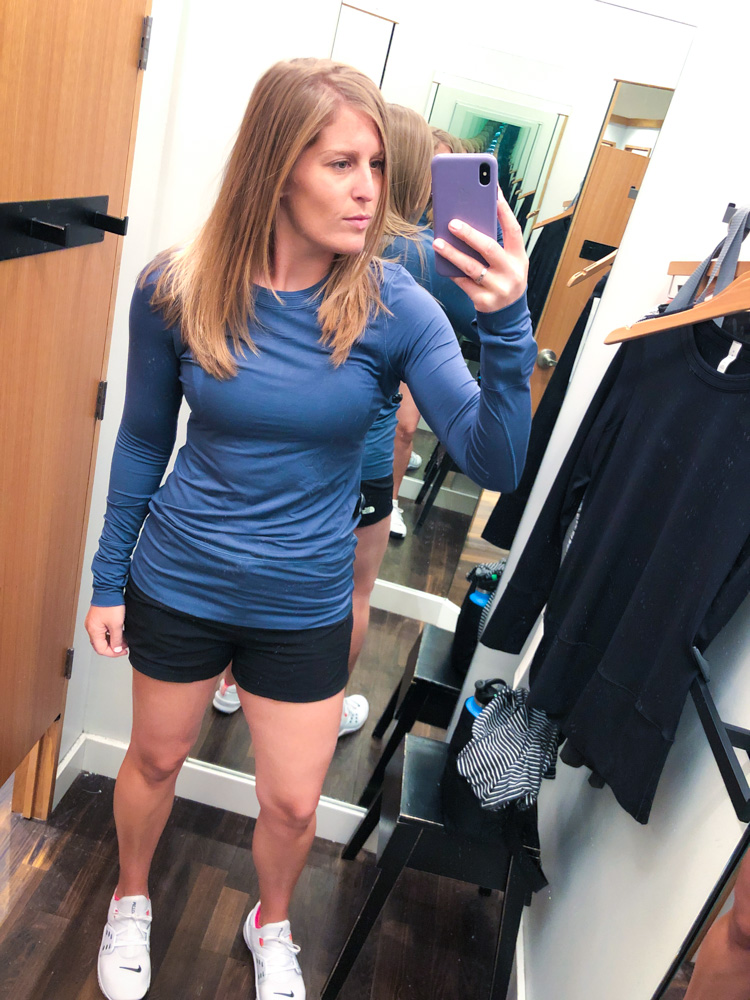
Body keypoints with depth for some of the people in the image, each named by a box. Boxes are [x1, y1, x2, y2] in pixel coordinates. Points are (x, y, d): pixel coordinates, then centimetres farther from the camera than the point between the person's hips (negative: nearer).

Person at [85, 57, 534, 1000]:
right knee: (155, 758, 23)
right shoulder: (175, 288, -13)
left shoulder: (394, 307, -16)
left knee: (291, 806, 15)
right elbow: (142, 442, -1)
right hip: (178, 585, 1)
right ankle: (130, 898, 58)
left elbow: (496, 462, -22)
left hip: (305, 606, 0)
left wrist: (506, 325, -36)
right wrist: (107, 578, 5)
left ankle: (270, 924, 52)